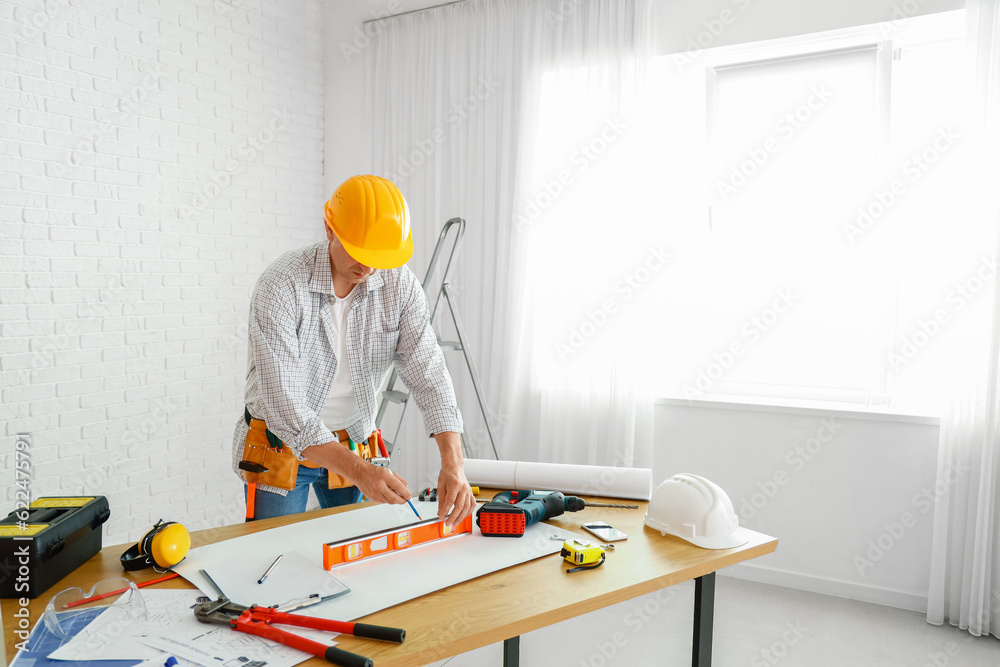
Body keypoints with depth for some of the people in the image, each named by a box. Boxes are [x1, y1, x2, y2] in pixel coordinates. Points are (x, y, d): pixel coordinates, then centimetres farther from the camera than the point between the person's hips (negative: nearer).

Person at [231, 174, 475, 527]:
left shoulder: (400, 285, -13)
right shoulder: (280, 286, -26)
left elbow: (428, 372, -16)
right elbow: (283, 399, -32)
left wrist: (453, 463, -31)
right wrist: (359, 471, -41)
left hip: (353, 442, 4)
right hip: (280, 446, -3)